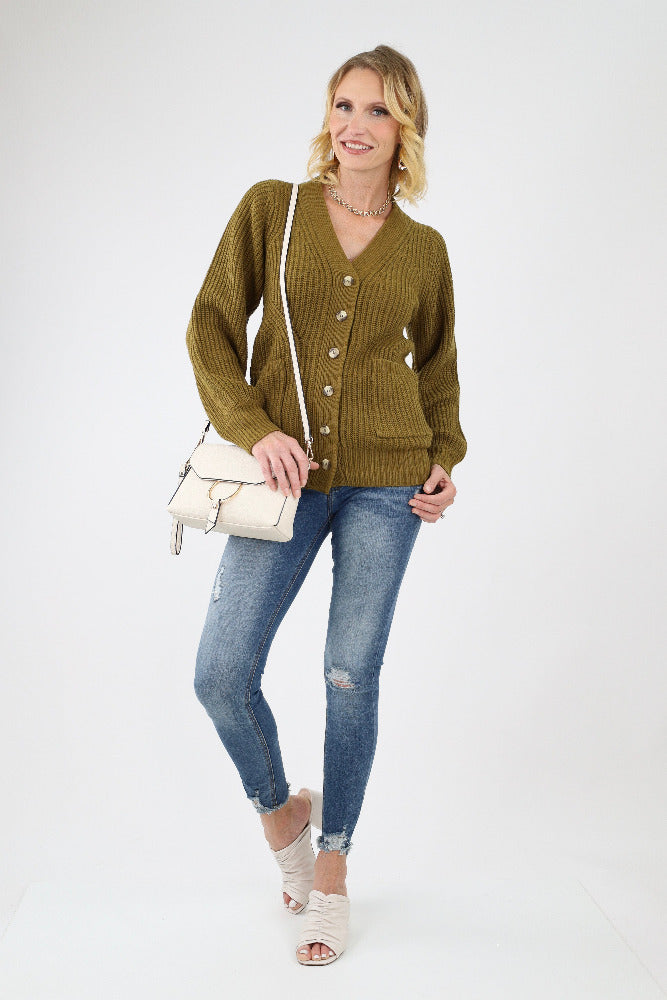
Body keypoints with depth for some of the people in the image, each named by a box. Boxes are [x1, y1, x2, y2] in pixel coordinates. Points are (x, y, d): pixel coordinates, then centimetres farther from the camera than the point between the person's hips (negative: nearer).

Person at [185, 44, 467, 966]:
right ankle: (280, 813, 26)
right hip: (290, 475, 0)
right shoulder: (271, 207, 4)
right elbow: (211, 327, 2)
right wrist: (254, 429, -12)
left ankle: (332, 872, 22)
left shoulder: (424, 249, 8)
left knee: (352, 679, 3)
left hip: (385, 483, 0)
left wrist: (445, 458, 4)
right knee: (222, 674, -5)